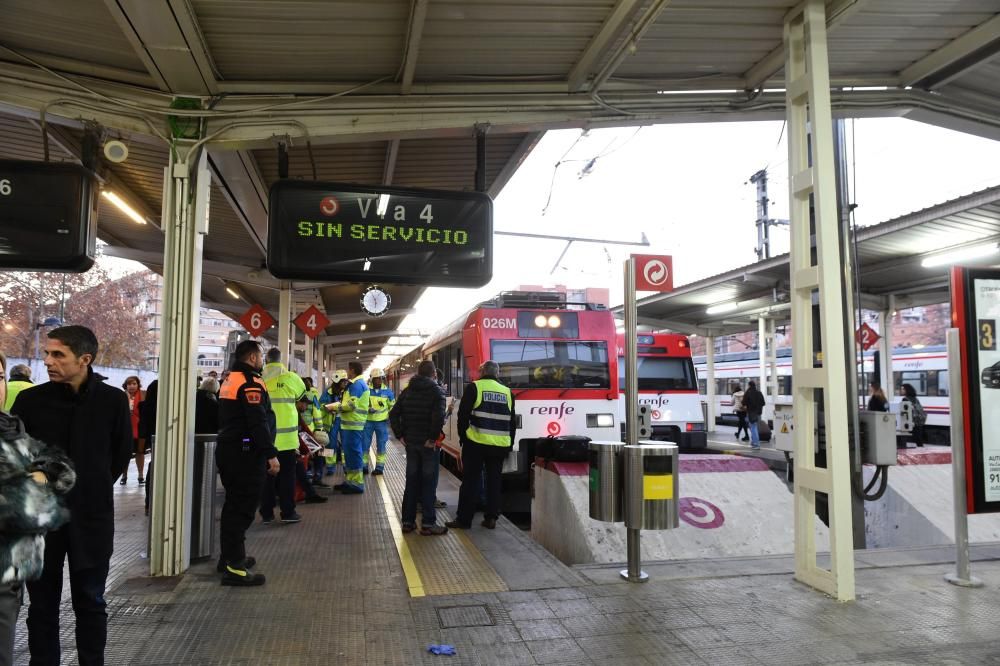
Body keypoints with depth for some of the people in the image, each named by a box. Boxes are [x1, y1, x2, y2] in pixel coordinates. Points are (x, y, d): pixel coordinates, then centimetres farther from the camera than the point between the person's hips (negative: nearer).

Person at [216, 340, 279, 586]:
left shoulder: (229, 380, 15)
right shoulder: (250, 383, -17)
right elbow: (258, 423, -24)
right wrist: (271, 454, -22)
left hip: (228, 450, 10)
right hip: (246, 454, -10)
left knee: (234, 505, 18)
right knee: (243, 508, -7)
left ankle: (230, 557, 28)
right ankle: (234, 567, -5)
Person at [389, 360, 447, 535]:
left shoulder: (407, 391, 9)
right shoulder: (436, 391, -9)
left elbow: (393, 414, 4)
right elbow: (439, 417, -24)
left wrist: (400, 435, 5)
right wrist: (433, 437, -16)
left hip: (410, 442, 5)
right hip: (428, 443, -5)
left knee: (411, 481, 13)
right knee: (429, 483, 2)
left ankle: (408, 521, 17)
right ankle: (428, 523, 5)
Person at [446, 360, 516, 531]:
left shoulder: (474, 387, -3)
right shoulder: (507, 392, 10)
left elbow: (463, 414, -4)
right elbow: (512, 422, 12)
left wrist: (463, 436, 7)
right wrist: (509, 445, 17)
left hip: (476, 443, -3)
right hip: (500, 445, 3)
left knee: (471, 480, 2)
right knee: (494, 481, 11)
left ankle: (464, 519, 6)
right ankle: (491, 518, 13)